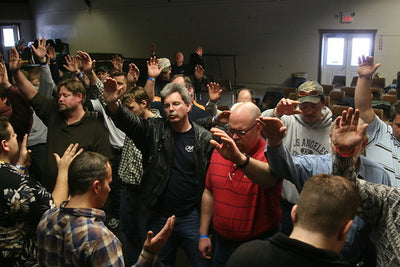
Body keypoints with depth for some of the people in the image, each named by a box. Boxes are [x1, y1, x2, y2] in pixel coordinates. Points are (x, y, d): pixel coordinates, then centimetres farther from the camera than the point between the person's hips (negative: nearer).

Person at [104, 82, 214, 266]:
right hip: (160, 217, 2)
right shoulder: (155, 130, 0)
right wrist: (112, 104, -36)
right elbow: (128, 121, -16)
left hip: (192, 218, -2)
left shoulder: (204, 139, -6)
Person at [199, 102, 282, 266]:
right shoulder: (219, 151, -1)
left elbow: (270, 177, -42)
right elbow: (209, 193, 8)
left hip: (258, 245, -4)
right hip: (222, 242, 5)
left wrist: (240, 159, -59)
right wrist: (203, 234, 9)